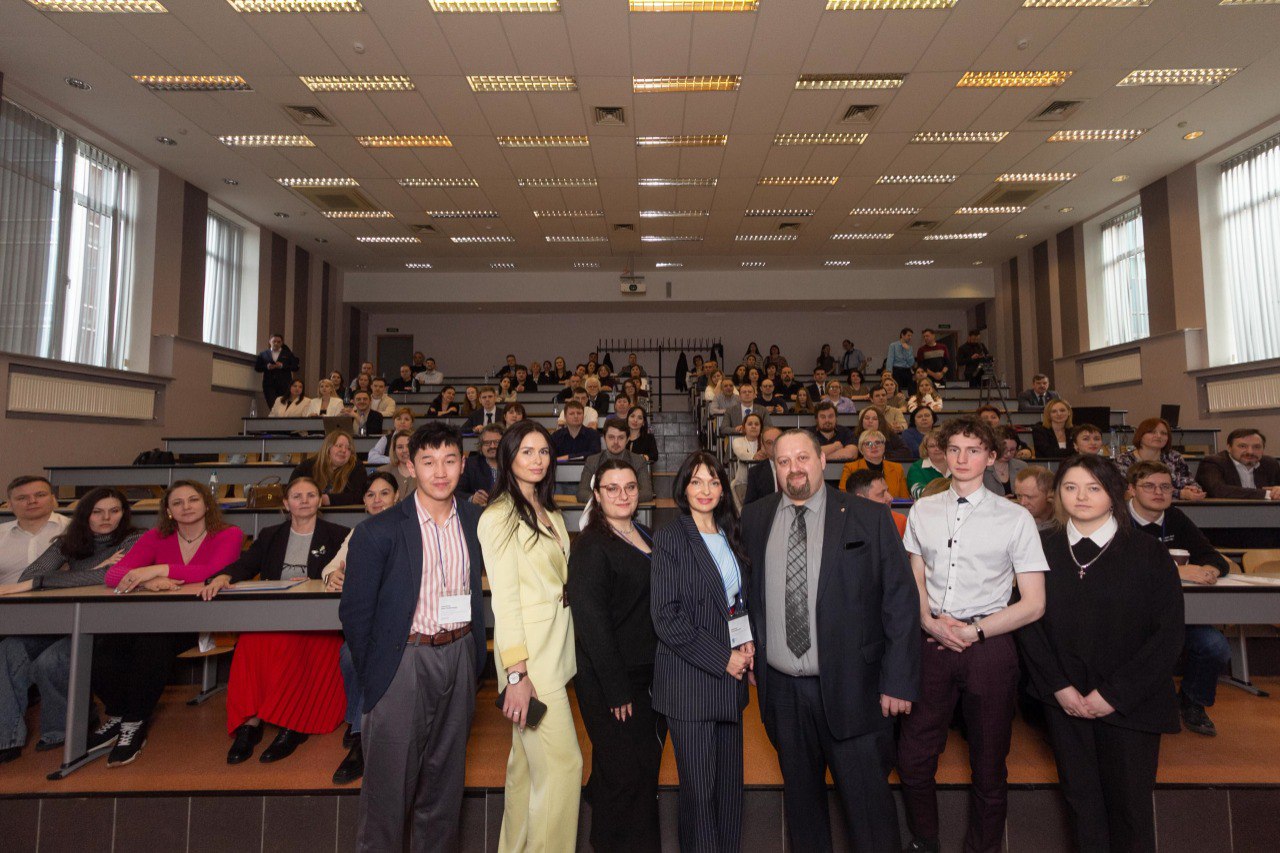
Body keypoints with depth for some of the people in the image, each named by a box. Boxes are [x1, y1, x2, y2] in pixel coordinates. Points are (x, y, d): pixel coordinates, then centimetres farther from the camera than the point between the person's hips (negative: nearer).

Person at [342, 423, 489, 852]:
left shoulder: (477, 521, -1)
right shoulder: (379, 531, -11)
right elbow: (354, 611, -5)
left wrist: (476, 655, 5)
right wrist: (371, 675, -2)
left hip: (460, 657, 4)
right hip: (404, 661, -3)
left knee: (445, 777, 18)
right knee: (390, 780, 9)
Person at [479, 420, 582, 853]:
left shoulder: (551, 515, 13)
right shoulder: (500, 516, -11)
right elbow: (504, 598, -15)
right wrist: (517, 673, -17)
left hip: (557, 648, 7)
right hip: (529, 653, -7)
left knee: (528, 760, 17)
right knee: (562, 763, -3)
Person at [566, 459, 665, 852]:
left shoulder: (648, 537, 7)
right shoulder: (591, 545, -16)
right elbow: (591, 621, -19)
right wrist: (617, 690, -19)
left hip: (652, 673, 8)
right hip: (610, 681, -8)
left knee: (647, 765, 19)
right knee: (625, 775, 3)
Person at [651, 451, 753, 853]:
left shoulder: (730, 536, 10)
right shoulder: (670, 538, -10)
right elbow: (667, 617, -15)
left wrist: (749, 642, 3)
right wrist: (721, 658, -14)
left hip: (731, 676, 6)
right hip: (690, 680, -6)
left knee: (730, 780, 15)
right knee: (699, 785, 4)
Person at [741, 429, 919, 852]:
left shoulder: (869, 519, -6)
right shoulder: (753, 519, 2)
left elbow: (901, 603, -5)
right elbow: (744, 592, 10)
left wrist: (898, 682, -8)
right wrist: (750, 652, 5)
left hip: (850, 688, -2)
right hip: (780, 687, 3)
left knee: (868, 800, 8)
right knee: (800, 796, 19)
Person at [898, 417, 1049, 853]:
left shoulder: (1015, 518, -3)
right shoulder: (922, 511, 6)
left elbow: (1033, 604, -4)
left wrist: (973, 632, -11)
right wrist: (931, 622, -6)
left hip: (989, 647, -2)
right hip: (931, 642, 2)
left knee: (988, 767, 13)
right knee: (913, 759, 10)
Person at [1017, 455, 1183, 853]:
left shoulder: (1149, 553, -4)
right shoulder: (1043, 550, 1)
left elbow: (1168, 634, -6)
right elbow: (1030, 624, 2)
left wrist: (1113, 694, -10)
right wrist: (1058, 686, -7)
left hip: (1129, 703, -1)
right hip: (1065, 701, 2)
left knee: (1129, 803, 9)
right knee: (1080, 799, 11)